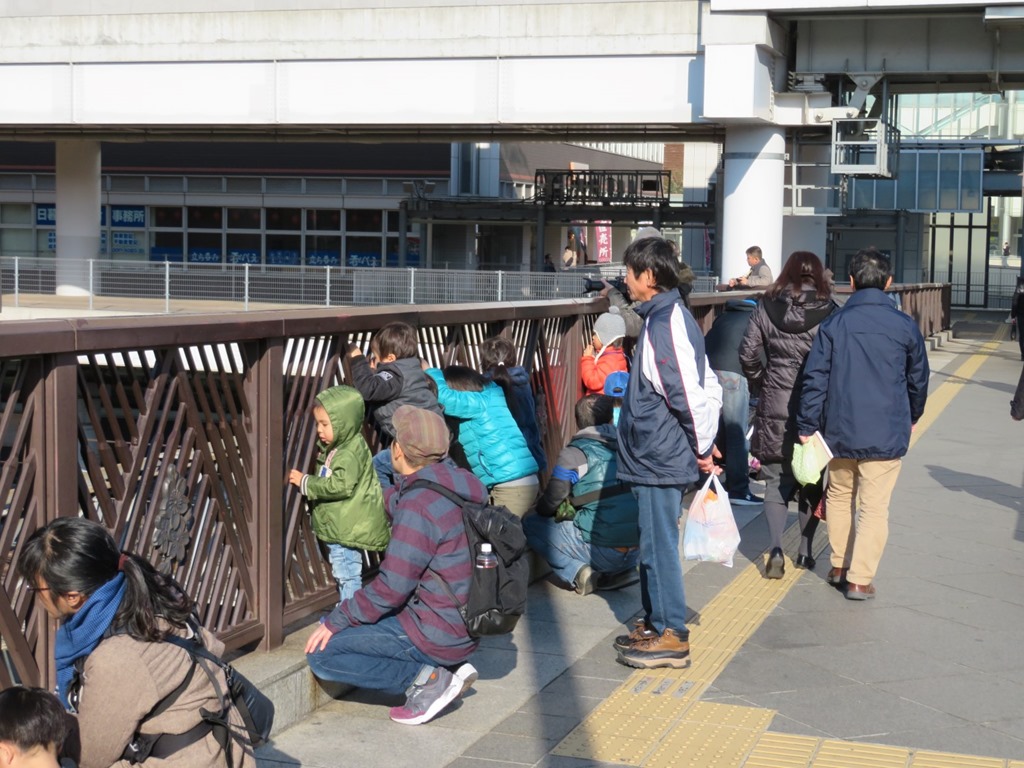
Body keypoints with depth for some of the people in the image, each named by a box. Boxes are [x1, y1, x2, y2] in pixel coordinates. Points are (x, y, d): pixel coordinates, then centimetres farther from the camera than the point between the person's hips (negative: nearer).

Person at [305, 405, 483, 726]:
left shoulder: (418, 505, -23)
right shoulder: (455, 486, 5)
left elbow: (392, 588, -22)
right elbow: (390, 505, 24)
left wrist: (335, 621, -10)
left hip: (435, 636, -9)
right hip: (464, 628, 9)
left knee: (322, 653, -7)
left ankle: (428, 678, -8)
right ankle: (450, 669, 11)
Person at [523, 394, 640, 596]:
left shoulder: (575, 453, -5)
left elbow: (551, 502, -3)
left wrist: (540, 510, 21)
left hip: (603, 551, -6)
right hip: (637, 552, 6)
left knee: (529, 524, 10)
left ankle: (577, 572, -5)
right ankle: (624, 571, 13)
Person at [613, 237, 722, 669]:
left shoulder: (665, 325, -19)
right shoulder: (669, 317, 13)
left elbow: (689, 394, -23)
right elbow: (708, 386, 16)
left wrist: (702, 447, -13)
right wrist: (704, 443, 14)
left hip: (660, 459, -10)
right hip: (658, 458, 10)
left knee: (659, 547, -2)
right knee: (654, 544, 17)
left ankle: (671, 638, 5)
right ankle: (656, 625, 27)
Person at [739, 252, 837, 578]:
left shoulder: (766, 308, -1)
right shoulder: (829, 312, -7)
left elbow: (748, 353, -1)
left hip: (775, 407, 0)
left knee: (776, 480, 7)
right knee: (811, 480, 15)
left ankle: (776, 549, -9)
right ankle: (805, 550, 20)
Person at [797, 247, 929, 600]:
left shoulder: (833, 324, -4)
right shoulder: (904, 326, -3)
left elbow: (815, 378, -7)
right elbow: (918, 379, 9)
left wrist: (807, 425, -1)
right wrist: (912, 418, 26)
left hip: (840, 429, 1)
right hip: (886, 433, -1)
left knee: (840, 496, 20)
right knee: (874, 506, 3)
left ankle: (839, 566, 27)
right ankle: (860, 579, 2)